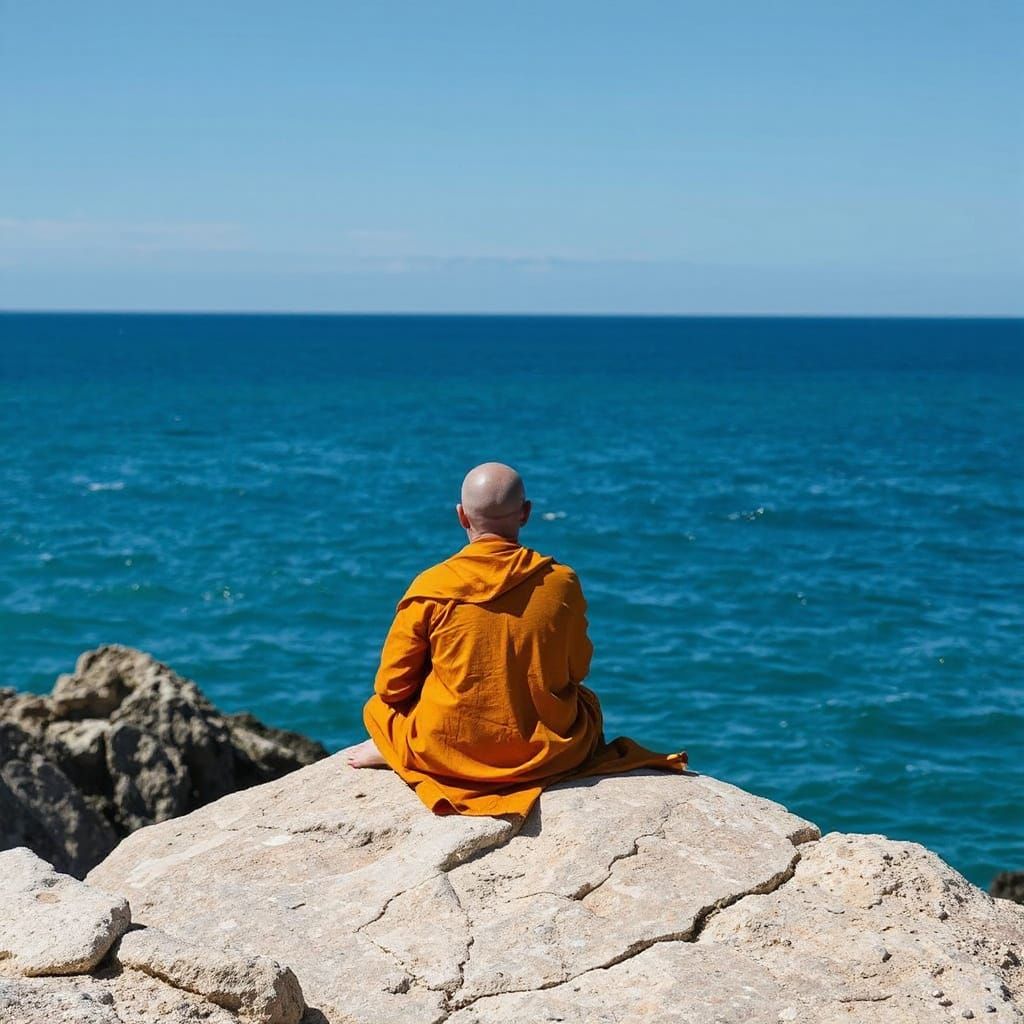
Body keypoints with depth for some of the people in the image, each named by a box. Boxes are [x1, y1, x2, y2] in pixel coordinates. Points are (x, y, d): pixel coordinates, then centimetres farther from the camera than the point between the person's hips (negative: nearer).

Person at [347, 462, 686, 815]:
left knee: (378, 705, 29)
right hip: (547, 751, 1)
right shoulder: (562, 582, -11)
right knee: (587, 701, 35)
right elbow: (578, 670, 5)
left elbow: (392, 686, -5)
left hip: (446, 752, -1)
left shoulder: (431, 587, -14)